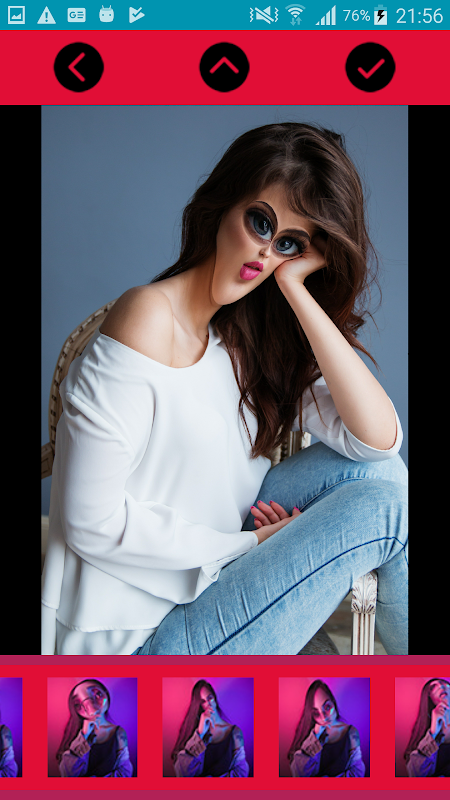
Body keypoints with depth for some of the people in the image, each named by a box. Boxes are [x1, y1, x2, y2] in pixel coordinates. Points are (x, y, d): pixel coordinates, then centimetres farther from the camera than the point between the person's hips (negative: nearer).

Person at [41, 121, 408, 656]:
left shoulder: (255, 334, 5)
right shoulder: (151, 319, -18)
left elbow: (379, 437, -8)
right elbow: (93, 523, -20)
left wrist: (297, 291, -12)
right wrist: (251, 543, -12)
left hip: (206, 576, 7)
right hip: (136, 638, -7)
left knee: (372, 470, -5)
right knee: (382, 507, -13)